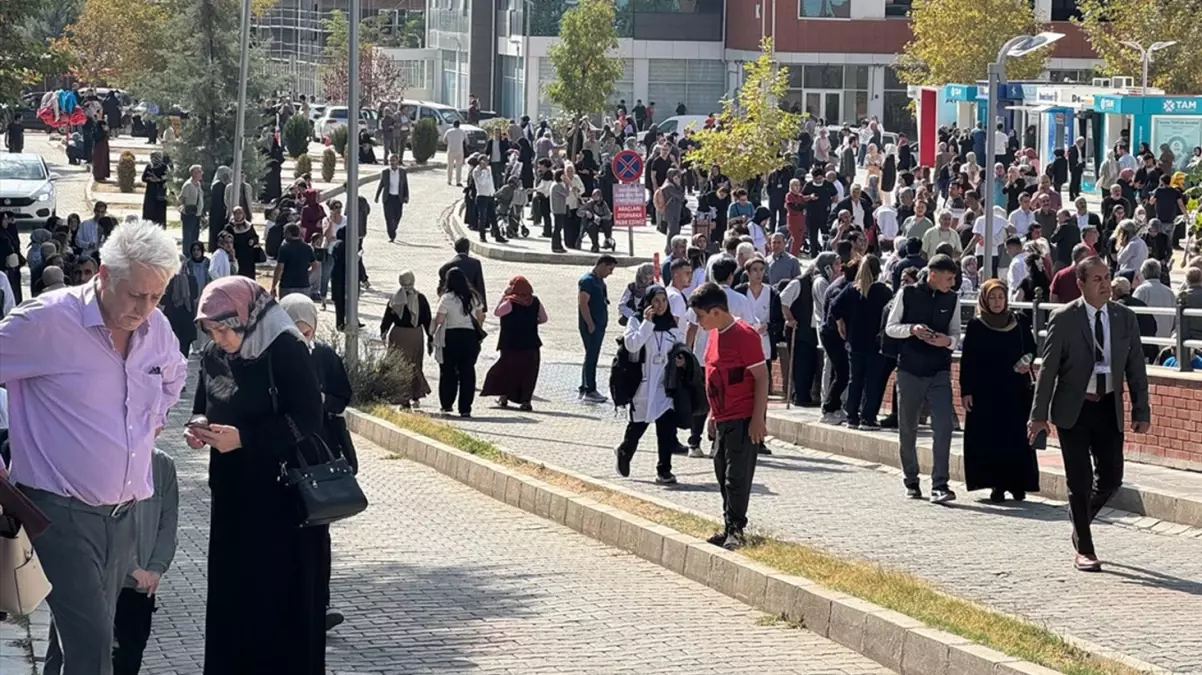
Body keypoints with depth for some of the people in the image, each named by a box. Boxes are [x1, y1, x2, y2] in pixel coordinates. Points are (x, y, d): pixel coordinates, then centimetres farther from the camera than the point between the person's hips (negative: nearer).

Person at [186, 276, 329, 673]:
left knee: (282, 595, -2)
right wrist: (199, 427, -5)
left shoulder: (286, 351, -14)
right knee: (231, 592, 6)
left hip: (283, 496, -6)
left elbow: (307, 421, -16)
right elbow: (204, 408, 19)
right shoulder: (213, 357, 6)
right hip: (232, 494, 6)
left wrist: (243, 438, -22)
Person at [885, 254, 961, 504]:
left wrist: (947, 341, -11)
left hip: (940, 372, 1)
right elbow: (890, 327, 1)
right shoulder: (907, 294, -2)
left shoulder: (952, 299, 6)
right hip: (909, 370, -1)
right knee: (907, 429, 8)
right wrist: (912, 329, -18)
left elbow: (955, 333, 13)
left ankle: (939, 485, -14)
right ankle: (911, 482, 24)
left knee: (943, 427, -13)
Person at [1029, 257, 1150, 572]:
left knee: (1111, 478, 2)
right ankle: (1083, 549, 9)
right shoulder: (1064, 319, -8)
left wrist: (1141, 412, 1)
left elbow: (1136, 368, 6)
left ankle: (1080, 517, 31)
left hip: (1109, 408, 3)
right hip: (1073, 410, -3)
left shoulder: (1125, 318, 2)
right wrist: (1039, 414, -8)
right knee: (1080, 481, 0)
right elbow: (1048, 368, -6)